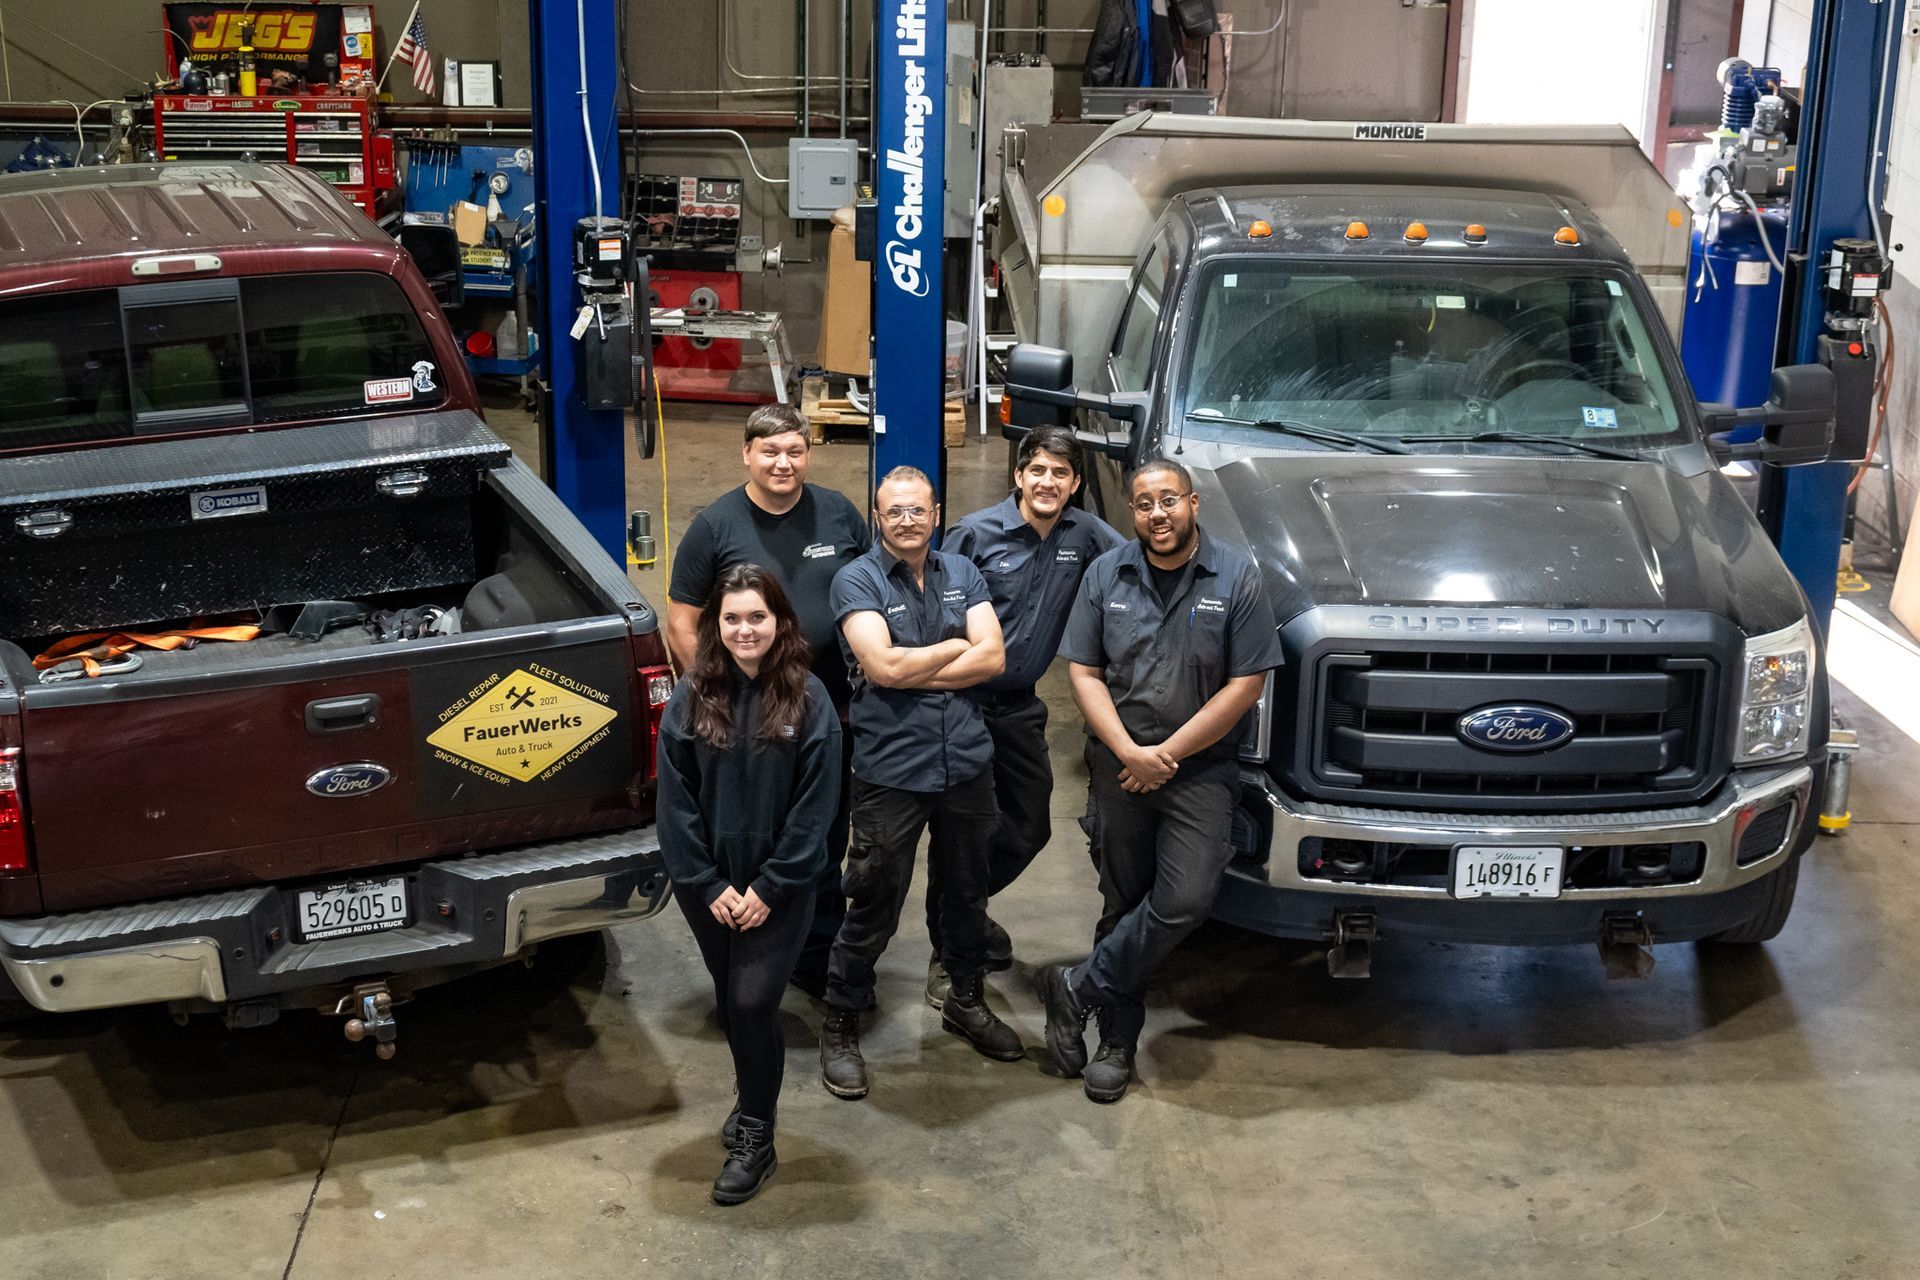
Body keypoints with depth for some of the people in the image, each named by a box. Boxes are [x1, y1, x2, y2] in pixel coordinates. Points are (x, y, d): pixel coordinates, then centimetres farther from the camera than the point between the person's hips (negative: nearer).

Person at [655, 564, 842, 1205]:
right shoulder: (692, 698, -5)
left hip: (779, 886, -3)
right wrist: (708, 884, -9)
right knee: (730, 1001, 15)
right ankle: (754, 1098, 39)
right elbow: (674, 797, -4)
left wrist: (771, 886, -12)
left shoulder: (807, 699, -10)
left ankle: (756, 1138, 9)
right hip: (708, 885, 3)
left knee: (753, 1002, -7)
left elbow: (816, 803, -10)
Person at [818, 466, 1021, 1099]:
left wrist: (911, 672, -12)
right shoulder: (856, 580, -6)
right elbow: (882, 667, -20)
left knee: (967, 890, 20)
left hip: (967, 761, 5)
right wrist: (956, 647, -7)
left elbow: (993, 659, -5)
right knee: (873, 907, 1)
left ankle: (966, 1000, 40)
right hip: (891, 771, -5)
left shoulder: (962, 574, 7)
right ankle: (840, 1027, 17)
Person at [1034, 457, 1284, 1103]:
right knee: (1122, 901, 9)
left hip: (1200, 767, -2)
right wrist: (1130, 752, -13)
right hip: (1119, 765, 2)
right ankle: (1118, 1042, 19)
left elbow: (1245, 685, -8)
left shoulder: (1236, 577, -6)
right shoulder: (1107, 575, 2)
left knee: (1185, 900, -15)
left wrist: (1167, 754, -11)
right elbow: (1083, 672, 1)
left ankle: (1079, 987, 2)